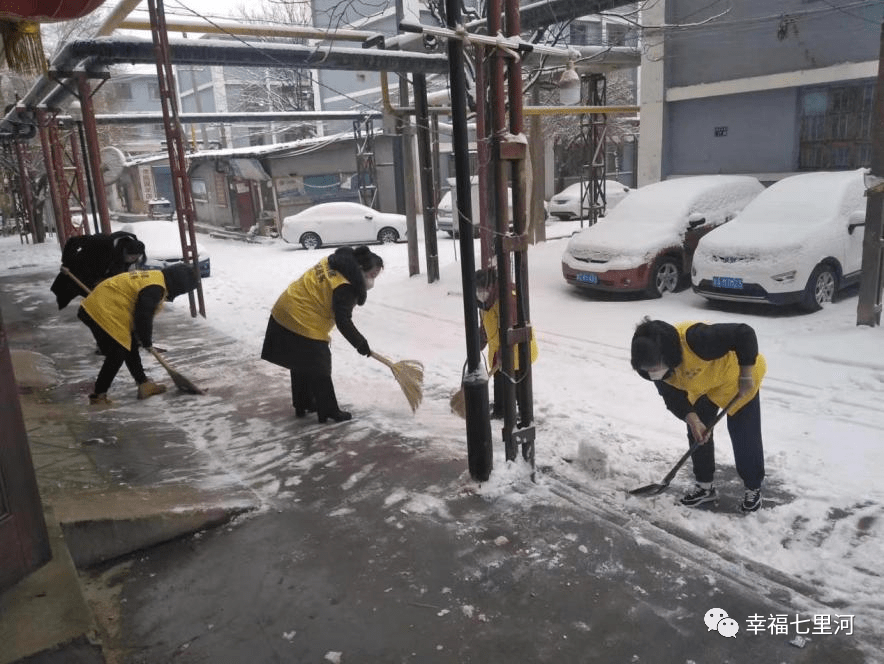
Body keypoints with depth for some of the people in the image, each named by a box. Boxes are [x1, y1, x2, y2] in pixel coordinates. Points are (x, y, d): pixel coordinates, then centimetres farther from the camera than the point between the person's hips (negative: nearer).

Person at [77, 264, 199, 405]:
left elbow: (142, 313, 20)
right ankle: (97, 396, 4)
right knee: (116, 356, -6)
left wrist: (144, 339, 22)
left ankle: (144, 384, 24)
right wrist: (147, 342, -4)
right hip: (103, 313, -11)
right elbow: (143, 316, -20)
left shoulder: (154, 277, 11)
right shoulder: (154, 289, -21)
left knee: (130, 347, 16)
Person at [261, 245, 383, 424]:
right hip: (304, 325, -10)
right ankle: (328, 412, 12)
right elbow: (343, 321, -22)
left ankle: (302, 405, 36)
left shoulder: (334, 262, 6)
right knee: (319, 369, 2)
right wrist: (360, 343, -12)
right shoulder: (344, 288, -23)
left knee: (301, 365, 22)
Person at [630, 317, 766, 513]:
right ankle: (705, 486, 21)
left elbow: (745, 334, -38)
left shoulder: (695, 339, -46)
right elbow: (673, 396, -13)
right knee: (698, 434, 4)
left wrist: (745, 376, -30)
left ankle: (753, 489, 20)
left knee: (744, 436, 0)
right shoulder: (653, 363, -24)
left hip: (735, 377, -5)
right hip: (703, 383, 6)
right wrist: (692, 420, -26)